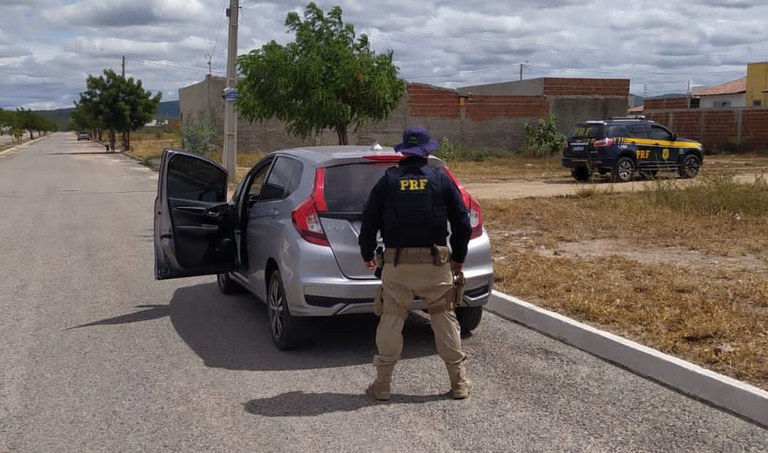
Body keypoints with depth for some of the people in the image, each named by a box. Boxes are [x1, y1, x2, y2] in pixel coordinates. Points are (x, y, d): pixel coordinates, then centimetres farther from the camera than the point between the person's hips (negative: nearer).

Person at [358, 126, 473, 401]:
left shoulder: (387, 181, 3)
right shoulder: (442, 180, 3)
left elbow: (369, 222, 5)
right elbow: (462, 222, 5)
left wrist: (367, 255, 20)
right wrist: (458, 258, 18)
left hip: (396, 262, 0)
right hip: (435, 263, 0)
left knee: (391, 321, 8)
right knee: (445, 319, 9)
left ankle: (382, 385, 12)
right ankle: (459, 383, 14)